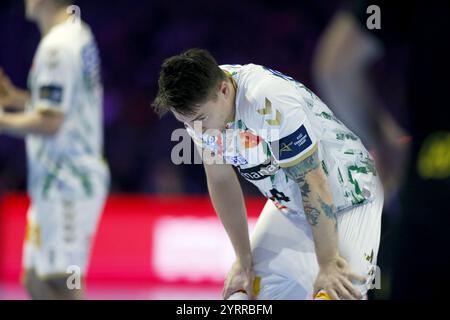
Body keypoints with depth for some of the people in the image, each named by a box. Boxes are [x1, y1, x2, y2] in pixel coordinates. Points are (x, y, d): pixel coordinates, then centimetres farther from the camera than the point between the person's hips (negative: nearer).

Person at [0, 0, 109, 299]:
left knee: (62, 286, -7)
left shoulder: (57, 45, -17)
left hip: (65, 184, -10)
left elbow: (49, 122, -21)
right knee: (35, 281, 14)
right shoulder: (79, 34, 14)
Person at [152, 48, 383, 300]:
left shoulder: (269, 102, -35)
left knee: (340, 292, -22)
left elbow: (313, 185, -28)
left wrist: (328, 264, -20)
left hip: (348, 197, -7)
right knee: (247, 289, 1)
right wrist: (244, 260, 1)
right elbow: (221, 180, -1)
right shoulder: (198, 104, -13)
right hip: (288, 204, 7)